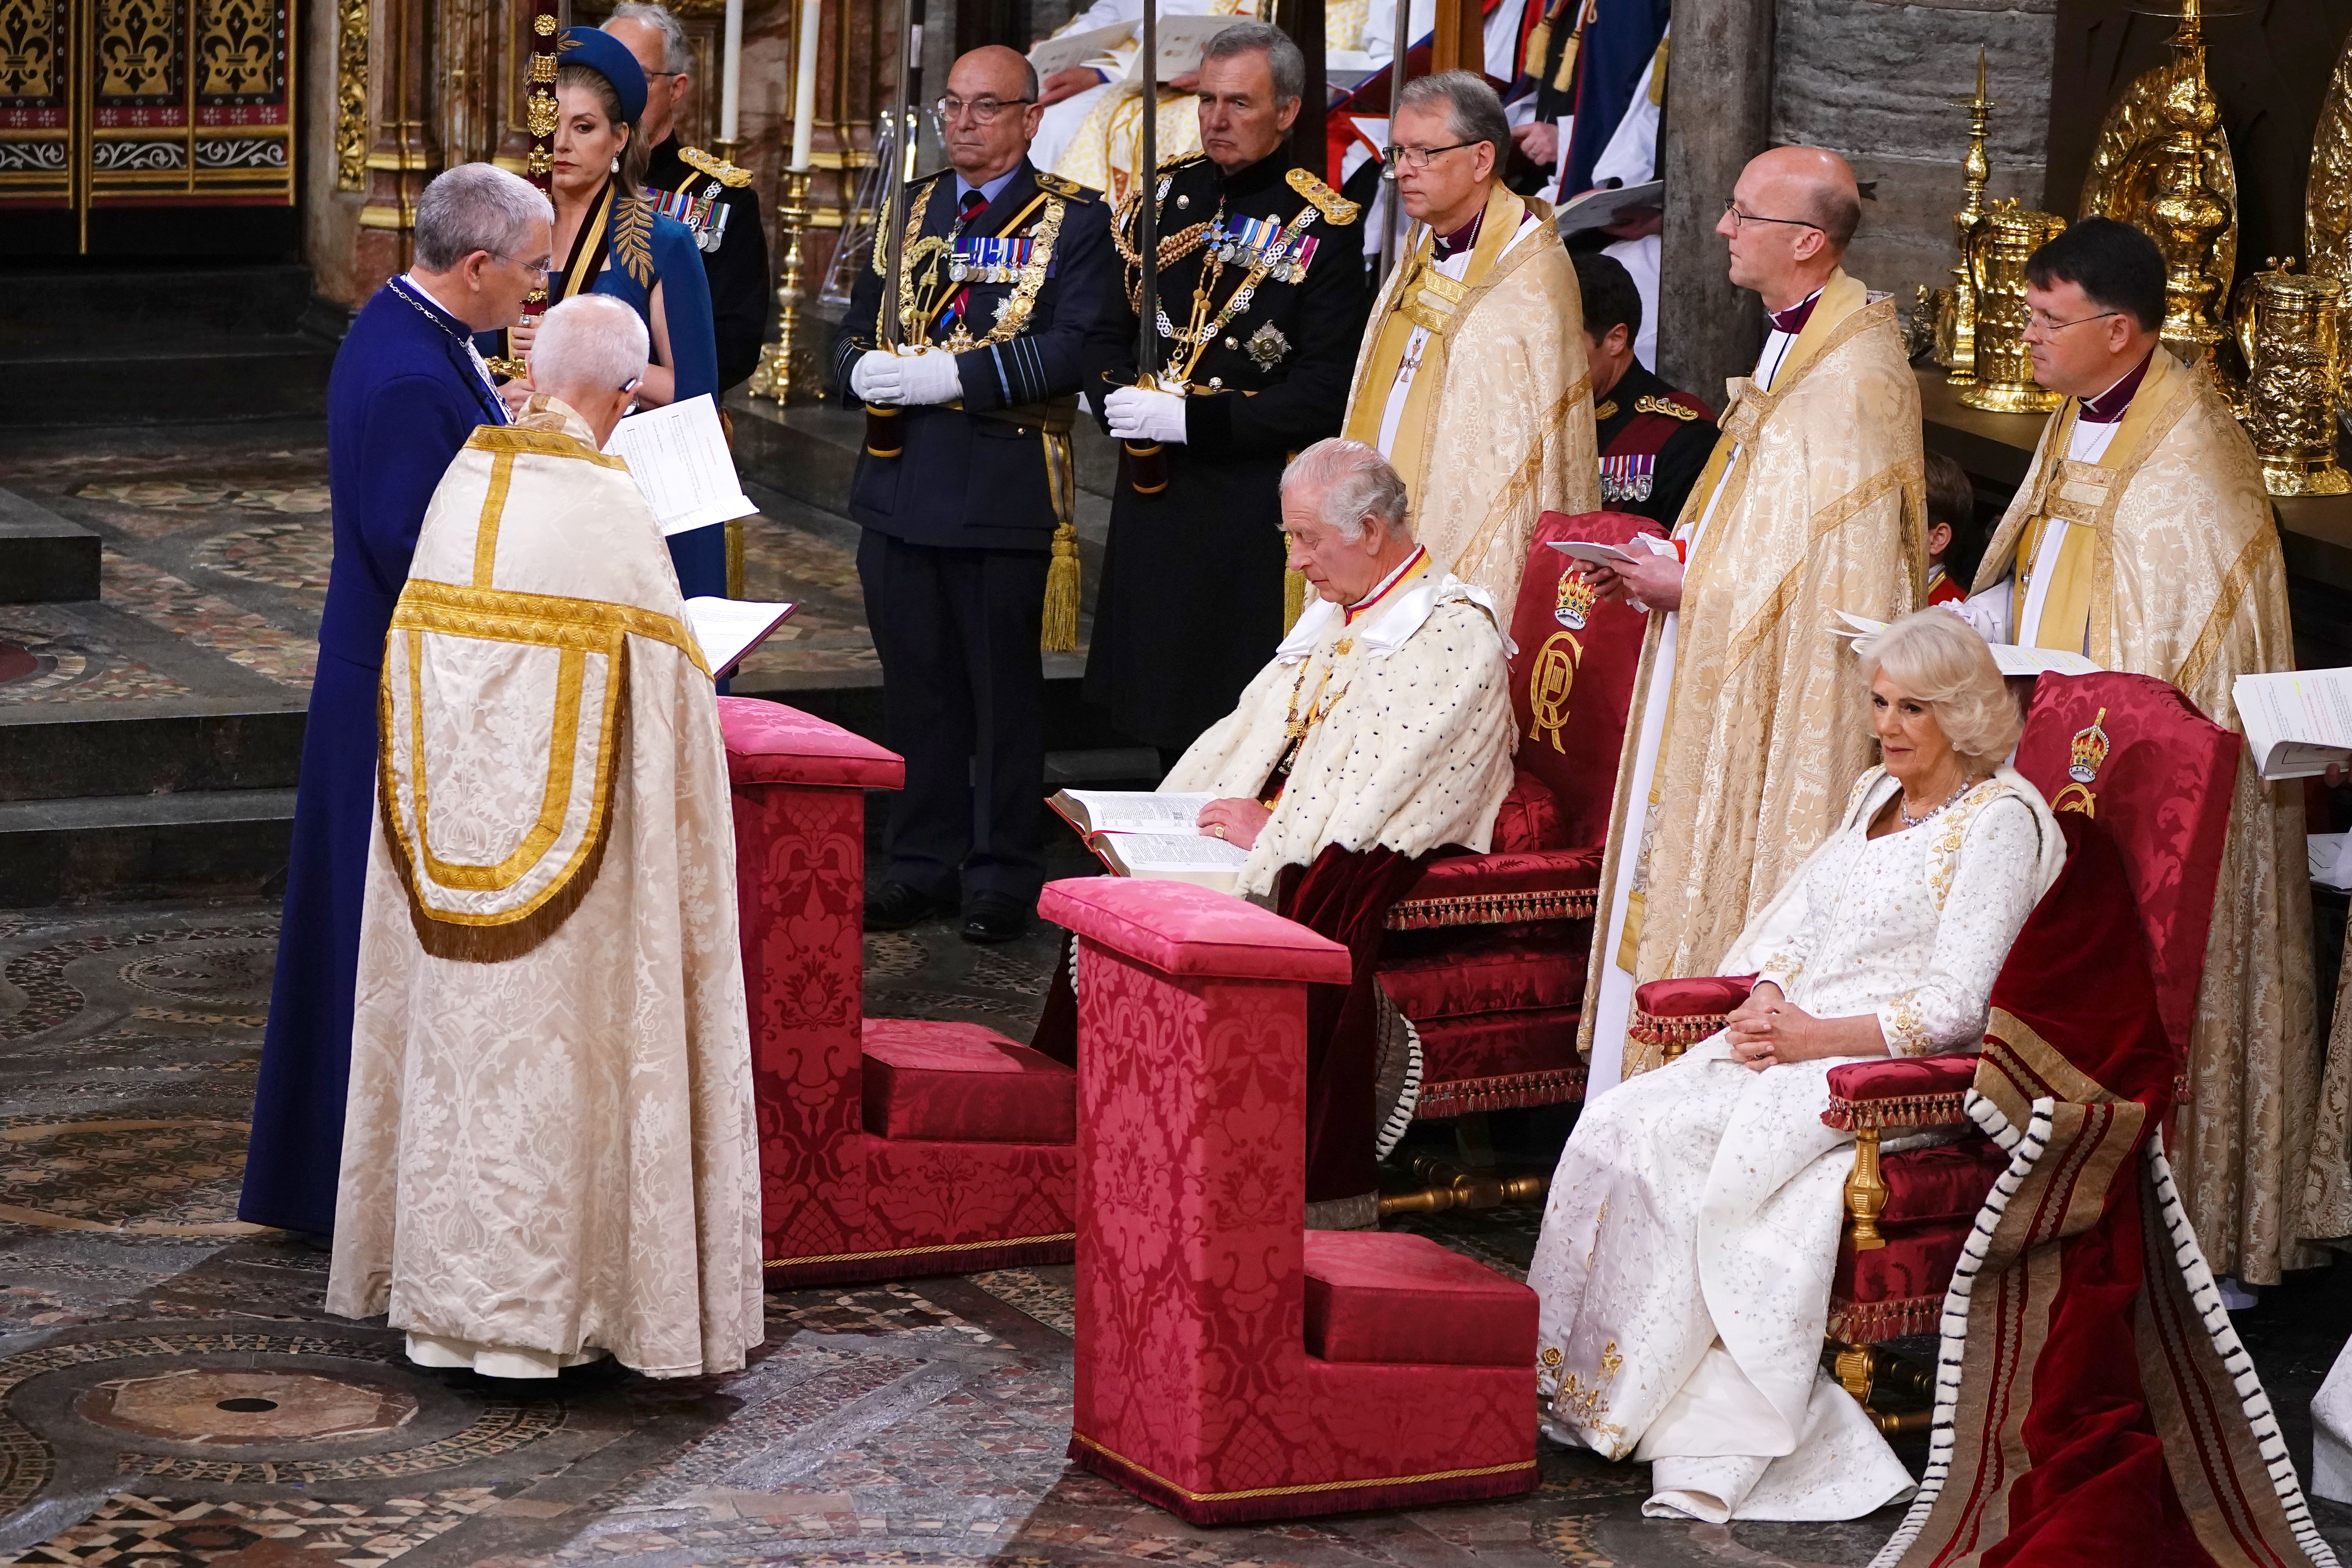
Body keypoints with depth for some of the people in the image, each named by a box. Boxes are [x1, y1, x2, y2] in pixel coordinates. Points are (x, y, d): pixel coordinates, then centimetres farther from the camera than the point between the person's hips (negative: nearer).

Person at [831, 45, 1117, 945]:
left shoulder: (1073, 222, -1)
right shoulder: (910, 211, 16)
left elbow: (1072, 350, -14)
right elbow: (856, 328, 17)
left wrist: (950, 375, -22)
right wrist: (863, 372, -7)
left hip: (1005, 492, -5)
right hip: (901, 487, 5)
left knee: (1004, 691, 2)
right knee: (916, 687, 10)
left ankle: (1003, 878, 10)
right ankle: (921, 866, 19)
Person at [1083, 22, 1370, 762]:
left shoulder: (1319, 228, -8)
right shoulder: (1165, 197, 9)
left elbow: (1325, 394, -13)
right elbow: (1108, 332, 14)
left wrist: (1193, 420, -19)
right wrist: (1120, 400, -8)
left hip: (1254, 512, -6)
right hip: (1153, 500, 6)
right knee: (1163, 723, 11)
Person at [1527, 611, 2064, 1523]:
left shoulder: (1999, 822, -6)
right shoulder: (1876, 796, 20)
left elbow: (1954, 1006, -13)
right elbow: (1795, 920, 21)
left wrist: (1818, 1037, -17)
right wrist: (1765, 1001, 0)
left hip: (1899, 1069, -8)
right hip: (1792, 1036, 8)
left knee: (1684, 1141, -28)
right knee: (1619, 1127, -16)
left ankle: (1713, 1437, -21)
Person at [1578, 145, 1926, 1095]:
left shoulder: (1855, 380, -20)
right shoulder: (1794, 345, 12)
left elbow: (1838, 570, -24)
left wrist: (1694, 589, -16)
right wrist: (1679, 565, 7)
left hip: (1789, 699, -10)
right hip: (1728, 681, 10)